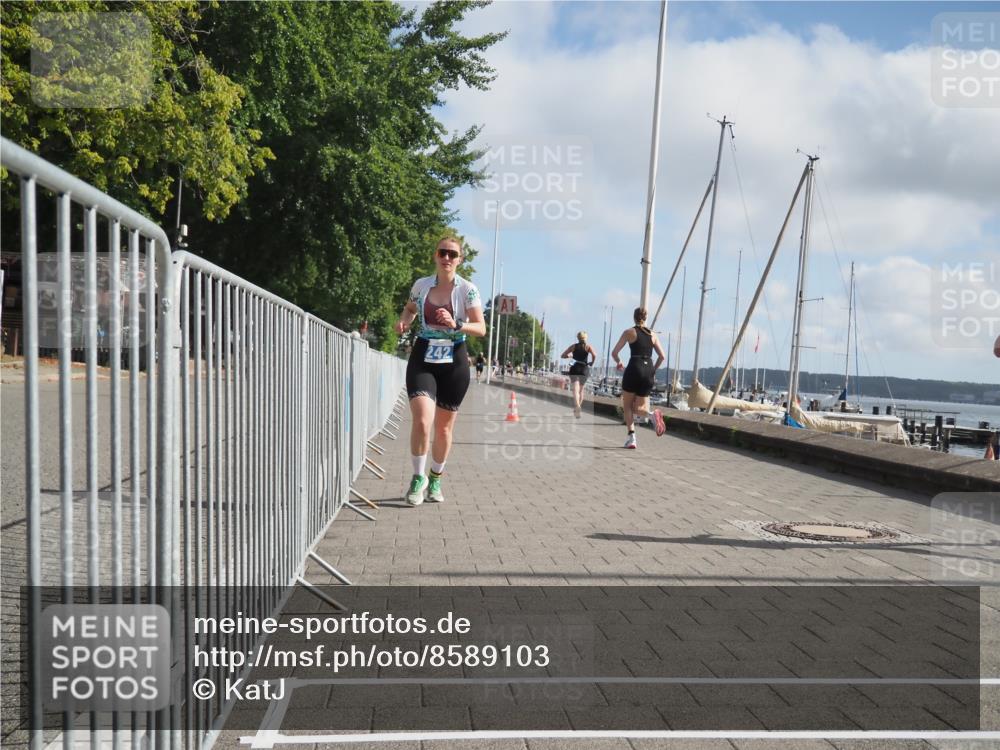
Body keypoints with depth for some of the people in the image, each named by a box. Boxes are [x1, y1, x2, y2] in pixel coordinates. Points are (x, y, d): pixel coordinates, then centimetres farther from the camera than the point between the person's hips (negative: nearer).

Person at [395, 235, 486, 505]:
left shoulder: (467, 289, -5)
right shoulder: (421, 285, 2)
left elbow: (481, 329, -8)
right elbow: (410, 308, 23)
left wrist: (456, 325, -25)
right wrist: (403, 320, 1)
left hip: (453, 361, 0)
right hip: (423, 359, 0)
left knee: (444, 427, 11)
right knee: (422, 421, -18)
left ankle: (435, 479, 32)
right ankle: (418, 477, 3)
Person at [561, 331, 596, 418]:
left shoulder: (574, 346, 7)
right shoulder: (588, 347, 4)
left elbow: (562, 355, 7)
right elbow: (594, 355, -16)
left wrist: (569, 355, 25)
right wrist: (592, 363, 0)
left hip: (574, 369, -1)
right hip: (584, 369, 1)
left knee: (575, 389, -13)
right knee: (581, 390, 18)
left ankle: (577, 406, -36)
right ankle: (579, 407, 25)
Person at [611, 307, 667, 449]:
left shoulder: (629, 332, 4)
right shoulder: (652, 334, 14)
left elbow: (614, 353, 3)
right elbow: (662, 356, 10)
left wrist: (619, 363, 22)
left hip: (634, 369, -3)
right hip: (649, 371, 4)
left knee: (627, 406, 11)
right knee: (638, 407, 12)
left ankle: (631, 437, -4)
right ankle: (652, 414, -21)